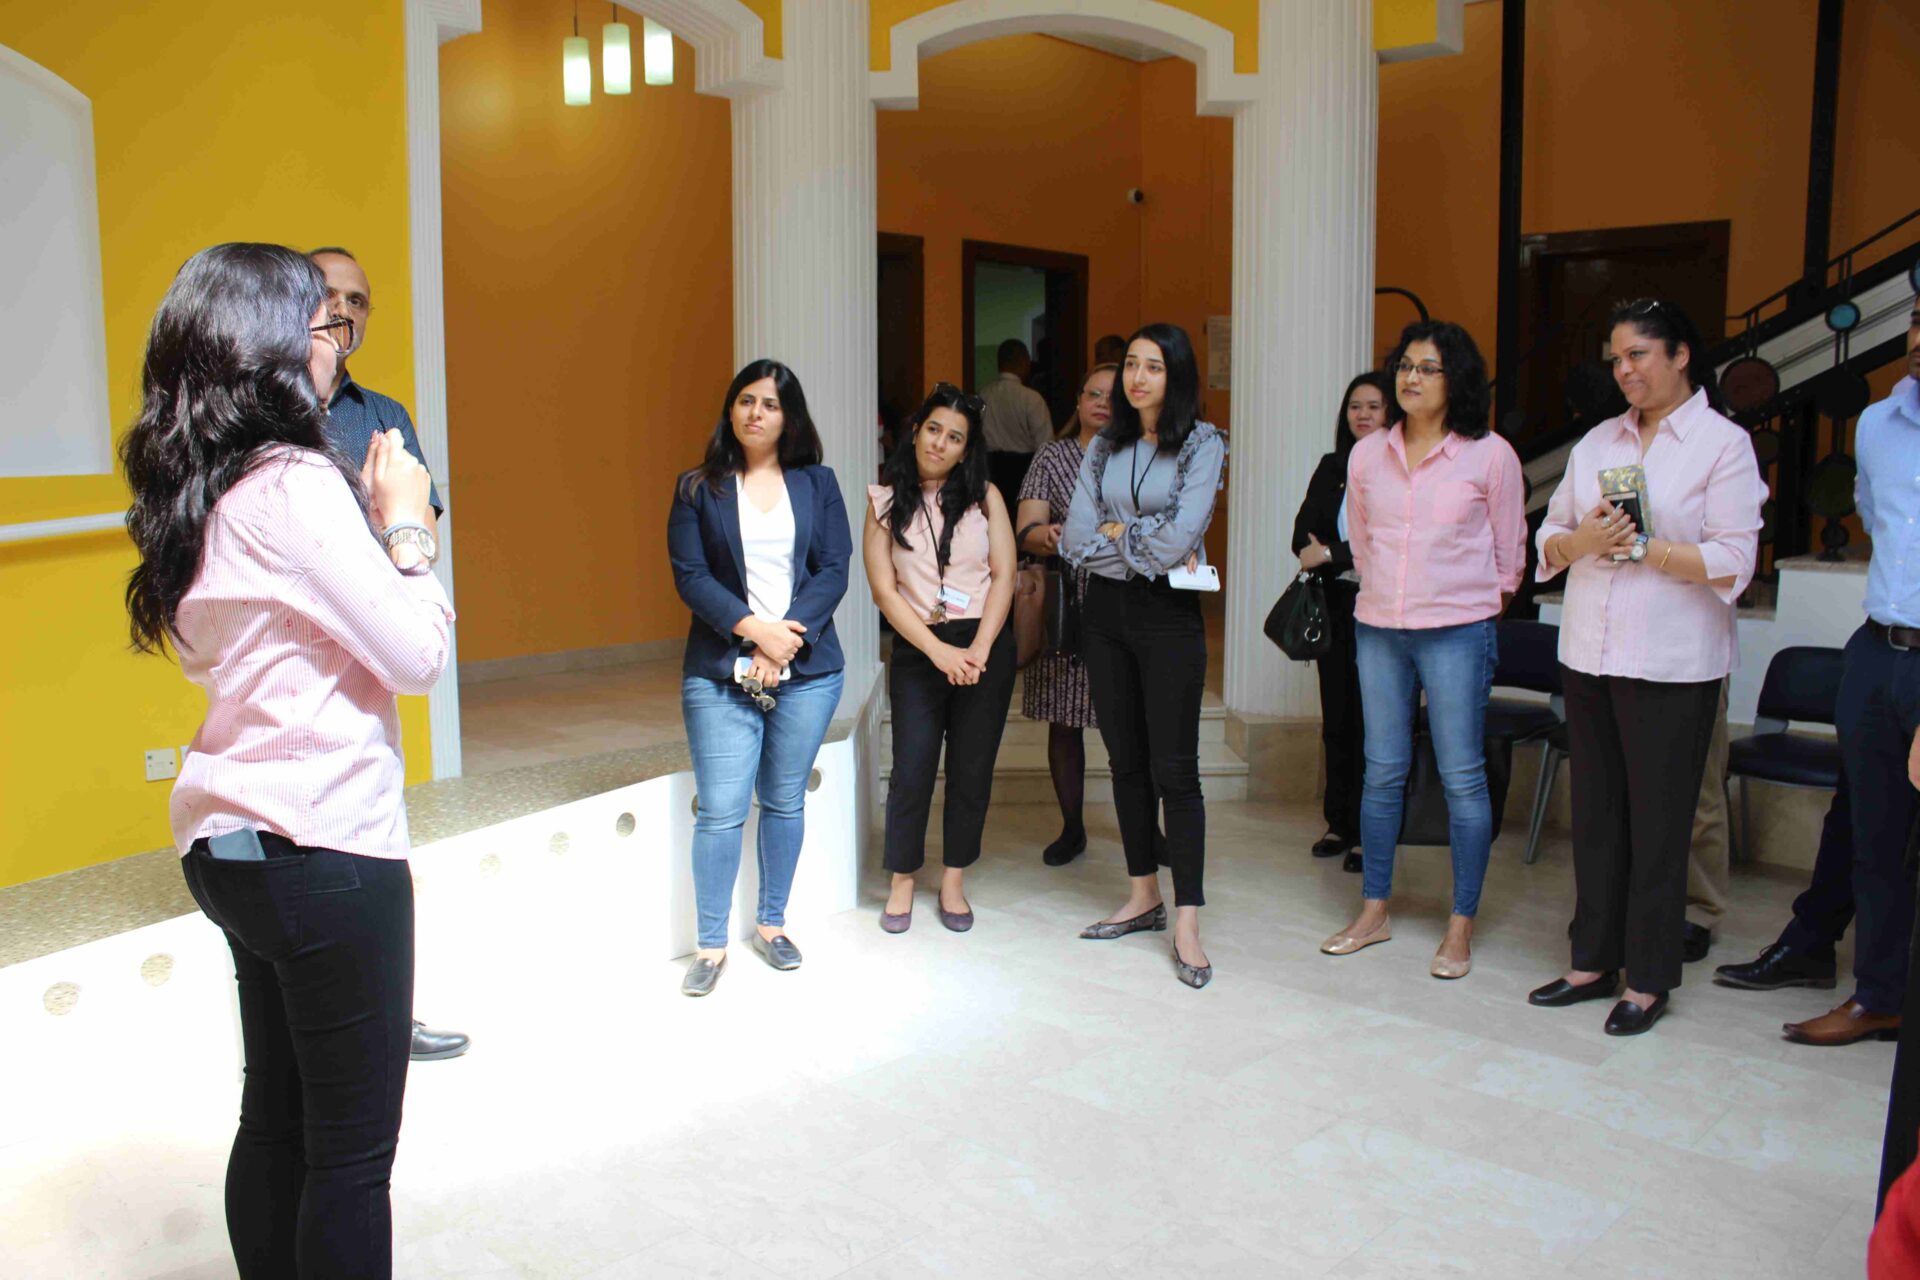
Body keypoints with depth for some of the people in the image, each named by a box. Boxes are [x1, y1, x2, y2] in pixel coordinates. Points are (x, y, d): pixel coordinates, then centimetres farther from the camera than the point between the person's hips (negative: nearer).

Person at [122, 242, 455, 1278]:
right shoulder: (294, 483, -18)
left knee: (276, 1118, 20)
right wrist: (403, 525, -5)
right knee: (353, 1147, 4)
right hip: (323, 845, -9)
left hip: (229, 841, 9)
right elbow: (419, 654, -19)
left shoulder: (199, 492, 8)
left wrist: (370, 521, 10)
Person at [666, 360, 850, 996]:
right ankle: (711, 945, 8)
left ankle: (771, 924, 25)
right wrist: (754, 629, -15)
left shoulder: (817, 483, 9)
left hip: (807, 670, 2)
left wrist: (786, 643, -12)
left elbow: (833, 570, 0)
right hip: (720, 674, -2)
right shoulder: (698, 488, 5)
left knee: (785, 802, 9)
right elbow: (690, 575, -3)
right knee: (721, 810, -4)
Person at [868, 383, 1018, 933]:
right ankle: (902, 882, 16)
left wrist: (978, 650, -12)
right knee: (912, 769, -3)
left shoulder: (984, 496, 4)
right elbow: (885, 590, -3)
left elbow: (1003, 577, 0)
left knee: (972, 770, 6)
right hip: (918, 649, -1)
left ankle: (953, 881, 21)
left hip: (984, 647, 1)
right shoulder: (885, 502, 2)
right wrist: (940, 652, -12)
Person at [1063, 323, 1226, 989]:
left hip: (1169, 616, -5)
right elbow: (1075, 540, -1)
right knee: (1126, 762, 12)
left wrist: (1113, 529, -5)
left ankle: (1186, 924, -2)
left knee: (1174, 770, -6)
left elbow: (1180, 536, -17)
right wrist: (1149, 546, -9)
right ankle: (1144, 896, 24)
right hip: (1106, 613, 5)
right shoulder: (1103, 447, 9)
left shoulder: (1203, 444, -4)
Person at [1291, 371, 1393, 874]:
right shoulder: (1332, 468, 12)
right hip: (1335, 606, 5)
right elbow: (1303, 534, 5)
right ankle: (1339, 822, 19)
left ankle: (1365, 831, 9)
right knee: (1336, 719, 9)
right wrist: (1349, 564, -11)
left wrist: (1333, 554, -11)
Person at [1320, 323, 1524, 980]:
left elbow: (1508, 554, 4)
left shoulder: (1491, 456, -5)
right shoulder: (1367, 455, 5)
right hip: (1379, 629, 4)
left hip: (1458, 631, -3)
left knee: (1462, 777, 1)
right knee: (1382, 772, 10)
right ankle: (1374, 911, 20)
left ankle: (1461, 926, 11)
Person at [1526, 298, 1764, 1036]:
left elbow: (1733, 562, -11)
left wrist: (1642, 547, -16)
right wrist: (1582, 541, -9)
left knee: (1657, 822, 1)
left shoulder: (1723, 444, -2)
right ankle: (1594, 961, 23)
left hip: (1671, 664, -5)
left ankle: (1648, 980, 14)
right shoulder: (1596, 442, 14)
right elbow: (1549, 538, 11)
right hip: (1588, 654, 5)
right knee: (1595, 815, 12)